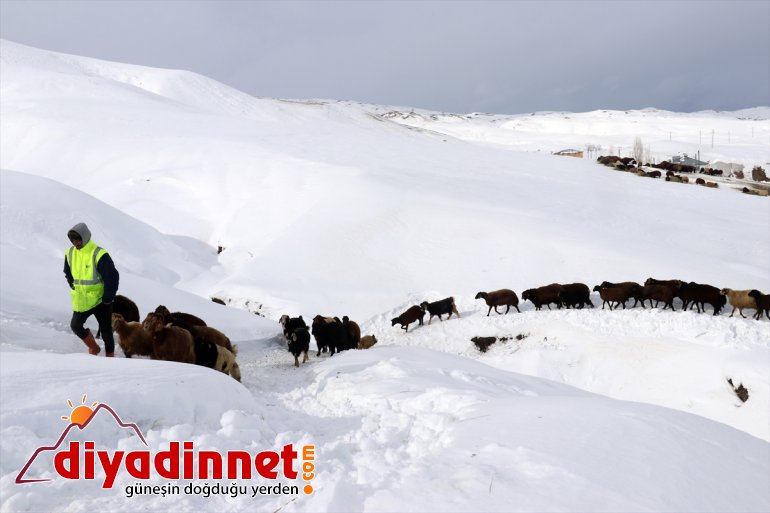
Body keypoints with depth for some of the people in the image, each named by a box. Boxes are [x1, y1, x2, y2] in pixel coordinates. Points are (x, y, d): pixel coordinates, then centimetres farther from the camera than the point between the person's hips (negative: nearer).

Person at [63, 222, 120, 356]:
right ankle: (94, 348, 21)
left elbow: (112, 277, -18)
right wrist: (75, 288, 11)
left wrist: (108, 298, -14)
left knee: (106, 332, 4)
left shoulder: (99, 254, -19)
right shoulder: (70, 253, 1)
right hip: (81, 301, 5)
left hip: (100, 301, -5)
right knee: (75, 326, -2)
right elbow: (68, 273, 19)